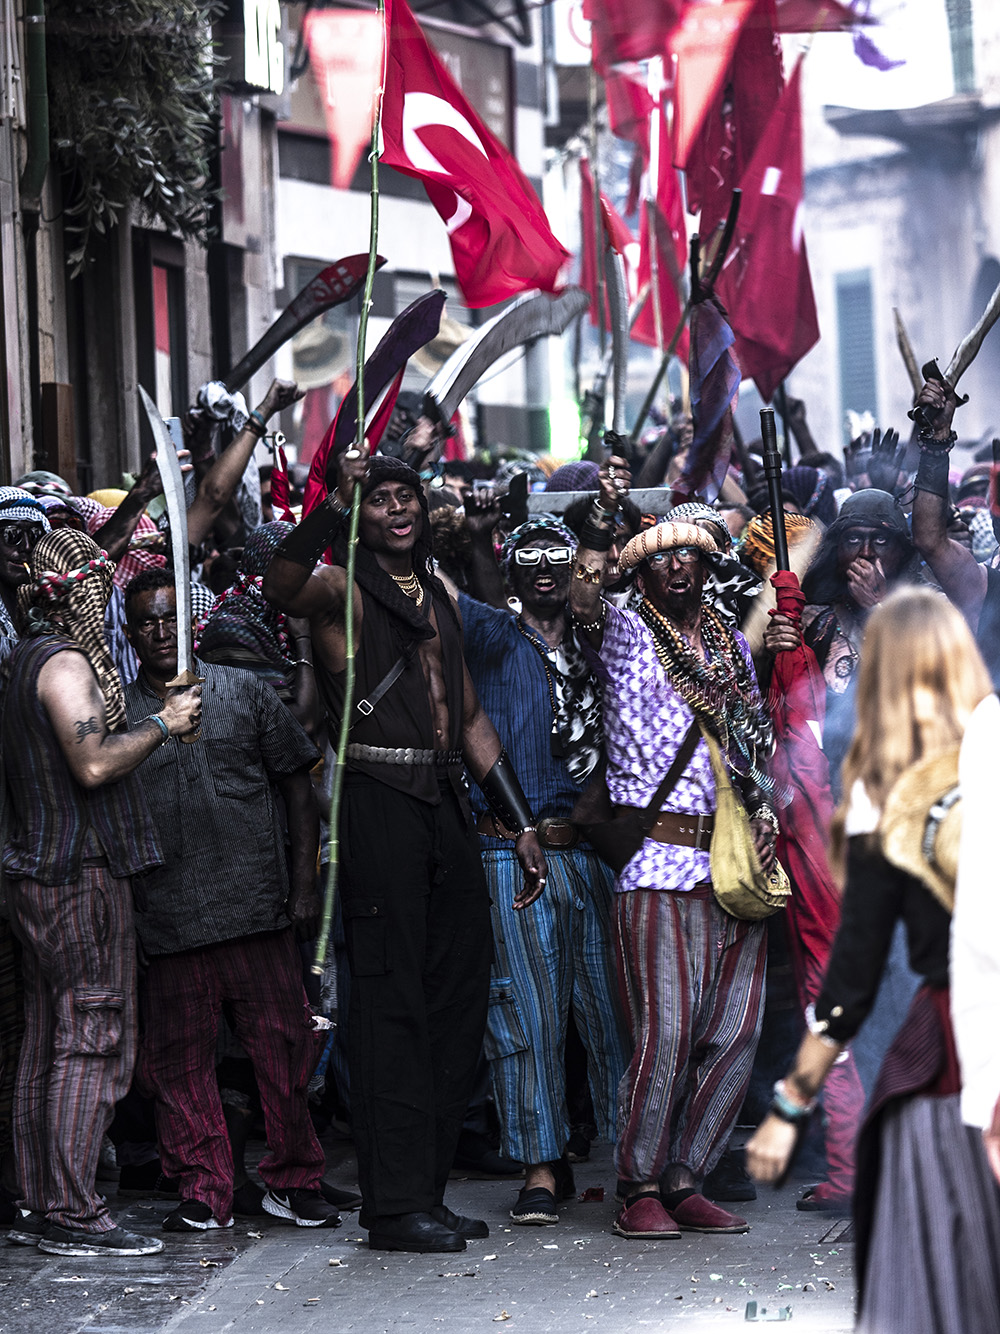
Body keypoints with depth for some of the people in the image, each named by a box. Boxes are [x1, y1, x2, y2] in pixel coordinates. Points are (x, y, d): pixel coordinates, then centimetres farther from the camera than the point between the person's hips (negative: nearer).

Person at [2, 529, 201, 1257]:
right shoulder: (66, 663, -13)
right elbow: (94, 763, -24)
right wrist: (163, 723, -12)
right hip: (82, 872, -10)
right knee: (94, 1041, -9)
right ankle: (72, 1213, -11)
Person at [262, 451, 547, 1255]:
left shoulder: (437, 597, 21)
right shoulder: (344, 591, -1)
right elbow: (283, 586, -26)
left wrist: (522, 825, 22)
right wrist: (335, 505, -36)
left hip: (446, 805, 8)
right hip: (380, 804, -8)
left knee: (459, 998, 9)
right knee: (393, 1002, -8)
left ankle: (429, 1189, 16)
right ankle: (395, 1208, -6)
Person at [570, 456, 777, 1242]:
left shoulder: (733, 645, 20)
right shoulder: (627, 635, 4)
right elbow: (585, 601, -18)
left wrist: (764, 806, 8)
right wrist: (603, 515, -27)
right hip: (660, 857, -6)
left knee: (736, 1033, 1)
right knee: (667, 1029, -13)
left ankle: (686, 1183, 11)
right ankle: (640, 1190, -3)